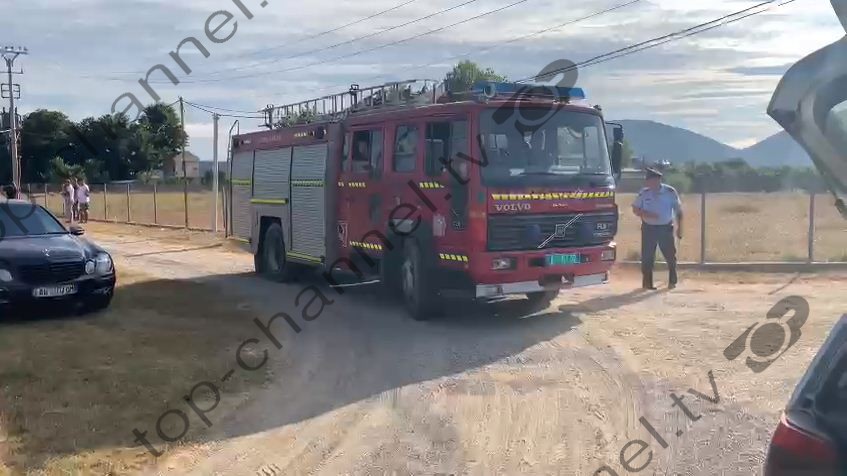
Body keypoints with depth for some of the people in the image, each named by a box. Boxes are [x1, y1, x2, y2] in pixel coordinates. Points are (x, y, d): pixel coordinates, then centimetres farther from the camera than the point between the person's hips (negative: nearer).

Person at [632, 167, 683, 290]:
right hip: (648, 228, 1)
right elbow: (635, 209, 5)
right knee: (647, 257, 0)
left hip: (666, 228, -1)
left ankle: (672, 281, 19)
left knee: (670, 255, 3)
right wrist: (646, 214, -15)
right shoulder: (644, 193, 0)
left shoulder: (670, 192, -3)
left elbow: (678, 210, 3)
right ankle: (647, 283, 9)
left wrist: (679, 227, -1)